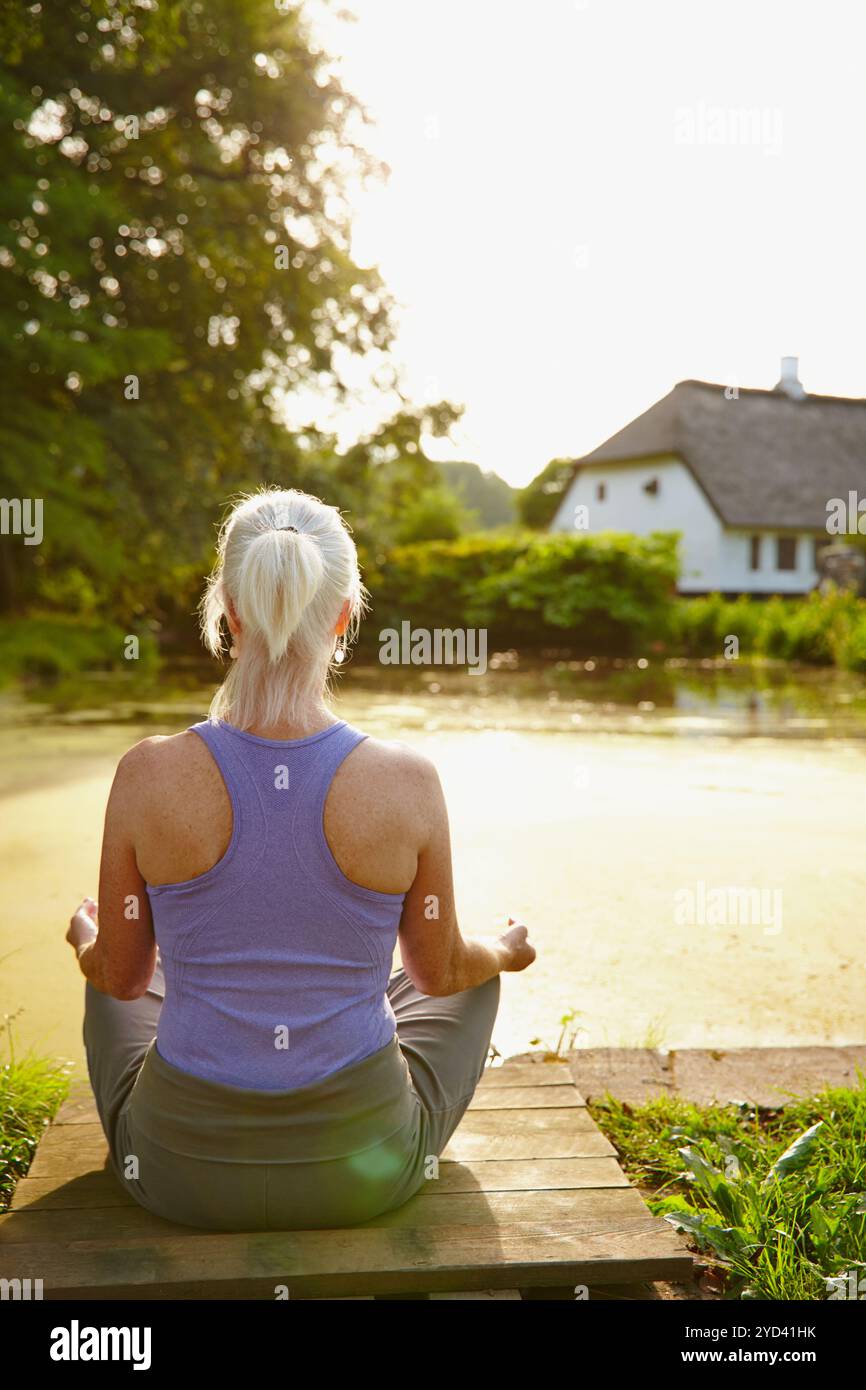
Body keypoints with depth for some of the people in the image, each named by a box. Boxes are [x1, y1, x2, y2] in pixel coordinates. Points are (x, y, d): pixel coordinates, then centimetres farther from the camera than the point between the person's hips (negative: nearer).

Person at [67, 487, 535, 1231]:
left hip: (182, 1170, 1)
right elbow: (440, 971, -2)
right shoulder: (409, 781, -18)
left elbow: (122, 974, -3)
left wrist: (86, 937, 22)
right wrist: (506, 950, 21)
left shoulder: (149, 775, -18)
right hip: (366, 1170, 0)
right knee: (476, 974, 31)